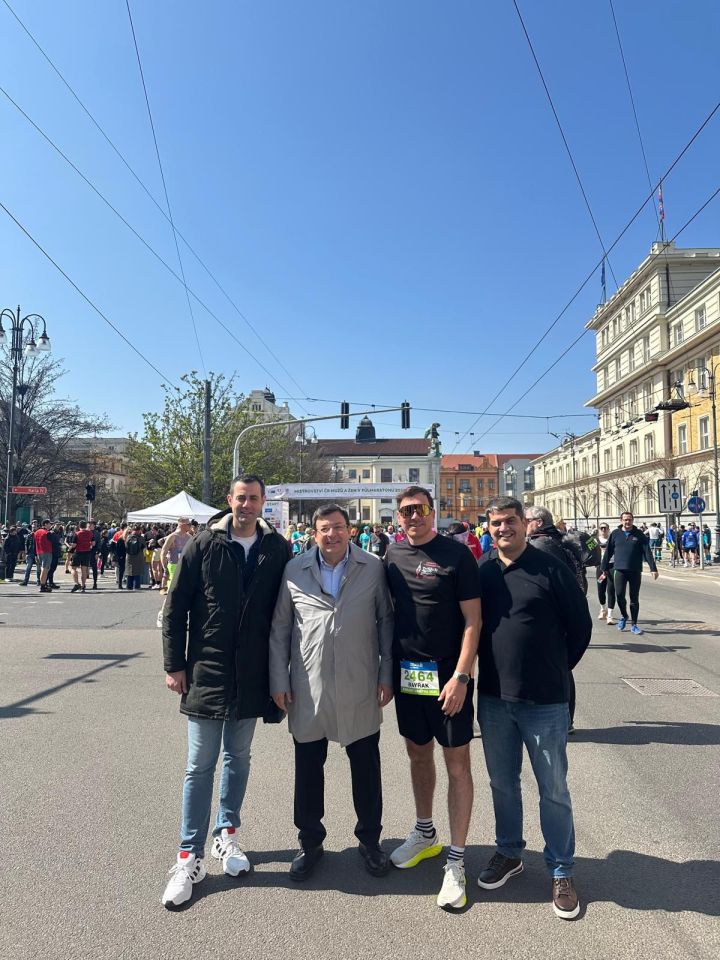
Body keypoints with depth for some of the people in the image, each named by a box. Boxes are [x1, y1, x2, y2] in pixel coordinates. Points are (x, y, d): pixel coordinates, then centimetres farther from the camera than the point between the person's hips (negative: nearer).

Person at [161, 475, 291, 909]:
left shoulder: (278, 550, -2)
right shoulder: (204, 546, -5)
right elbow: (176, 607, -2)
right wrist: (174, 664, -4)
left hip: (252, 674, 2)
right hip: (206, 671, -2)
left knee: (238, 758, 16)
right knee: (201, 765, 5)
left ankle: (227, 834, 34)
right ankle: (190, 857, 17)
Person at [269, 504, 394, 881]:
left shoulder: (373, 568, -1)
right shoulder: (295, 570, 0)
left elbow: (385, 621, 3)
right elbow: (279, 628, 4)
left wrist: (387, 675, 0)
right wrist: (279, 680, 2)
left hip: (359, 688, 0)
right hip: (307, 688, 1)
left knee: (366, 766, 12)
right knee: (308, 766, 13)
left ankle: (369, 839, 33)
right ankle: (309, 842, 34)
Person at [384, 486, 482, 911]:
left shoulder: (456, 554, -10)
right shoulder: (393, 554, 4)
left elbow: (472, 620, -11)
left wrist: (461, 676, -17)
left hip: (447, 676, -5)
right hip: (406, 674, 5)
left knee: (457, 763, 4)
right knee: (418, 753, 20)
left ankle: (456, 861, 18)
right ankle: (426, 834, 41)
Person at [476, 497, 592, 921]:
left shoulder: (551, 569, -10)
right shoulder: (481, 571, 0)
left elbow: (581, 626, -2)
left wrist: (557, 670, 5)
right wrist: (487, 673, 9)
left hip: (544, 700, -3)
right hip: (494, 698, 4)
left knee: (553, 789, 10)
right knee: (503, 783, 18)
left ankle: (562, 871, 28)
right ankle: (509, 853, 39)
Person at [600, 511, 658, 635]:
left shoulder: (639, 535, 4)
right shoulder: (615, 534, 5)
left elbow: (647, 553, 1)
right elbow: (608, 552, 8)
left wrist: (653, 568, -6)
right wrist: (604, 569, 7)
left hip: (635, 571, 0)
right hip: (619, 570, 0)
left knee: (634, 598, 5)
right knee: (619, 594, -9)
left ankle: (634, 624, 15)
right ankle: (623, 615, 19)